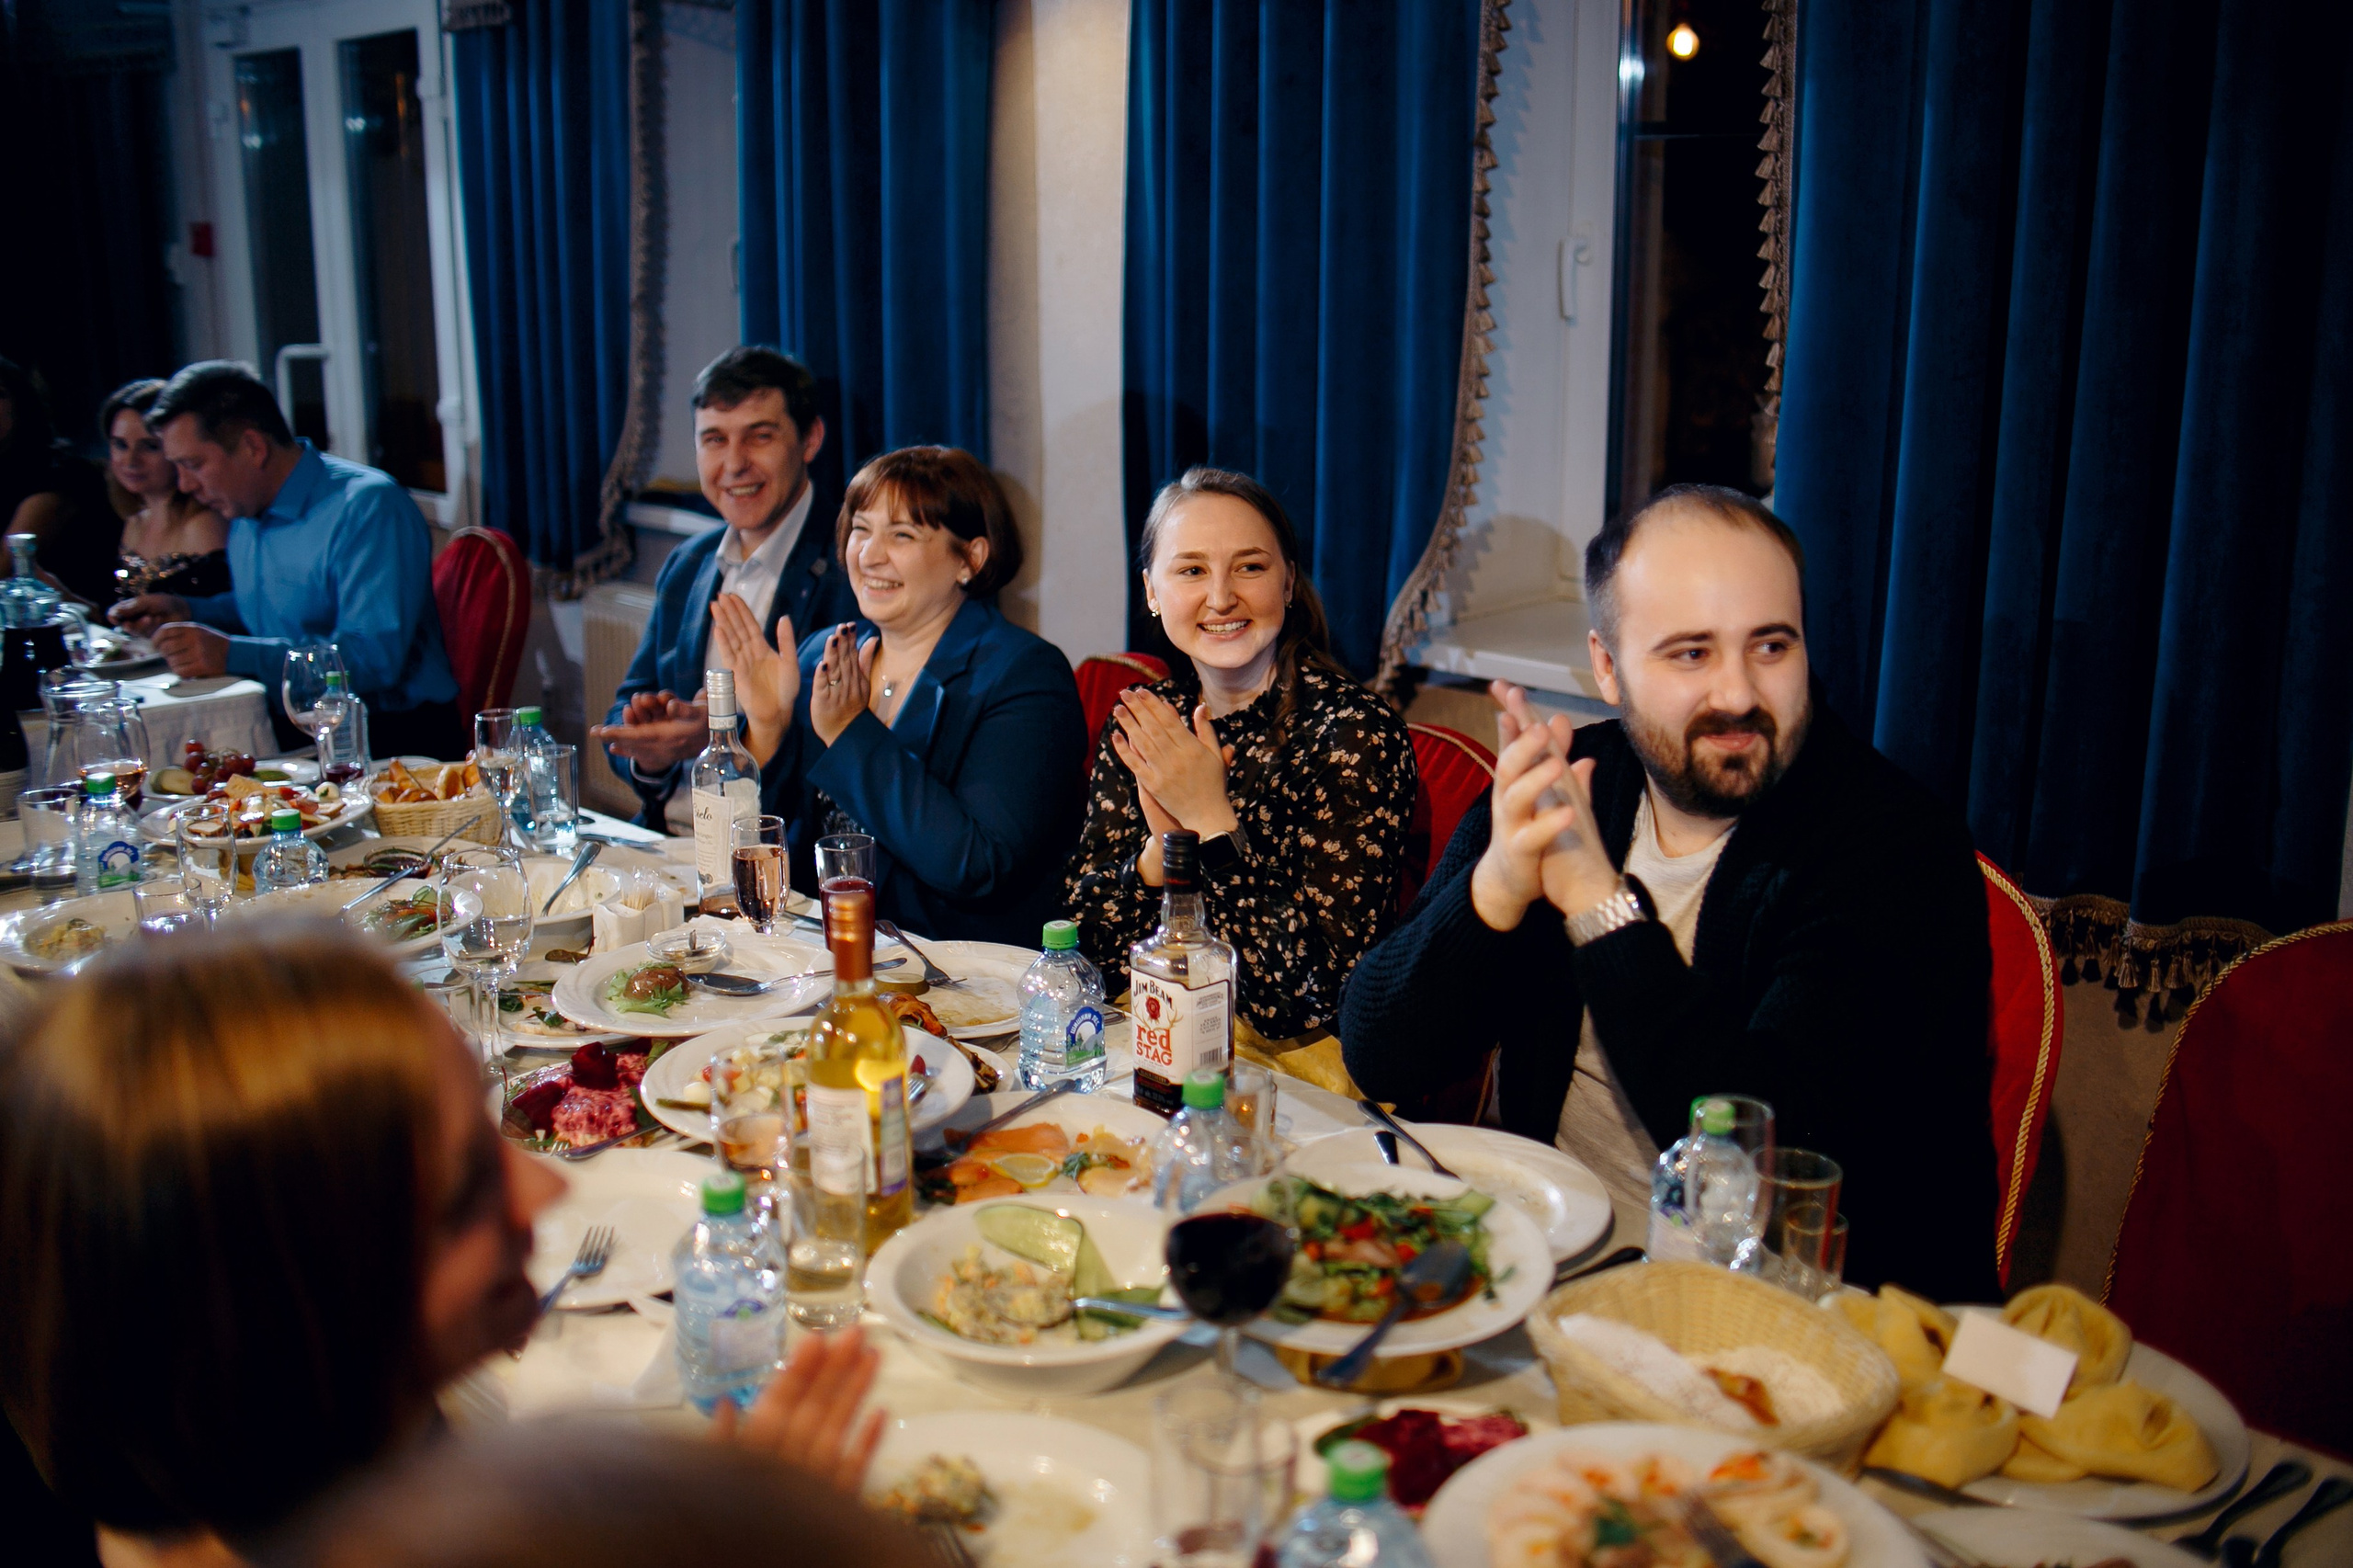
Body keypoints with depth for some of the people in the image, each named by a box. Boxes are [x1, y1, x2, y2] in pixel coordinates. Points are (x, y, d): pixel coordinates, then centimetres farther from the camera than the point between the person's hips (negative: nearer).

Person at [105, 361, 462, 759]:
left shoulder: (367, 506, -15)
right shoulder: (245, 512, 16)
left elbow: (375, 658, -25)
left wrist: (230, 654, -27)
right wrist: (187, 611, 16)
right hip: (290, 726, 9)